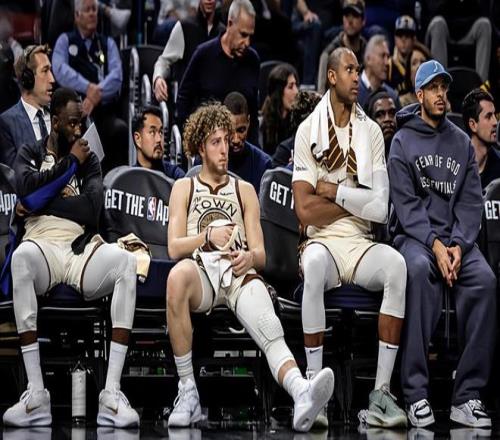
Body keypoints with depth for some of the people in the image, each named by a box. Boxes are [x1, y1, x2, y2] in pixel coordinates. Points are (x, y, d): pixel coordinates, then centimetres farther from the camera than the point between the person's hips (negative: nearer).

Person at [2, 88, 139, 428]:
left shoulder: (89, 159, 20)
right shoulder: (30, 154, 18)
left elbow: (93, 208, 0)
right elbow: (28, 187, -7)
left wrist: (38, 205, -1)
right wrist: (70, 162, 1)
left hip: (82, 248, 2)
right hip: (43, 245, -2)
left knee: (127, 262, -32)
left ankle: (112, 392, -36)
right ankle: (36, 394, -41)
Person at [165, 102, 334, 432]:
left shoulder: (245, 191, 27)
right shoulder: (184, 188, 24)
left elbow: (261, 254, 18)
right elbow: (174, 247, 11)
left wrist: (250, 257, -8)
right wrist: (208, 236, -8)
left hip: (240, 272, 1)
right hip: (201, 270, -1)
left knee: (271, 332, -34)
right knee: (177, 276, -42)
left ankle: (302, 395, -65)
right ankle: (188, 393, -35)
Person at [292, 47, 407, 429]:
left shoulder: (371, 132, 9)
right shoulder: (308, 131, 3)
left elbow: (380, 210, 0)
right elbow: (305, 210, -6)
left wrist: (335, 191, -4)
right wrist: (356, 201, -2)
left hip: (361, 244, 2)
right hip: (323, 240, -2)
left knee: (396, 264, -30)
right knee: (315, 264, -37)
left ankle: (382, 392, -30)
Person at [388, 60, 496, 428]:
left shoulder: (462, 142, 15)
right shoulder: (403, 141, 6)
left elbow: (472, 201, 7)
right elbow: (406, 204, -4)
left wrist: (458, 245, -10)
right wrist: (435, 245, -17)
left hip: (457, 237, 3)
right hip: (415, 235, -3)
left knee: (485, 280, -28)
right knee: (419, 270, -37)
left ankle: (468, 396, -26)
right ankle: (416, 394, -37)